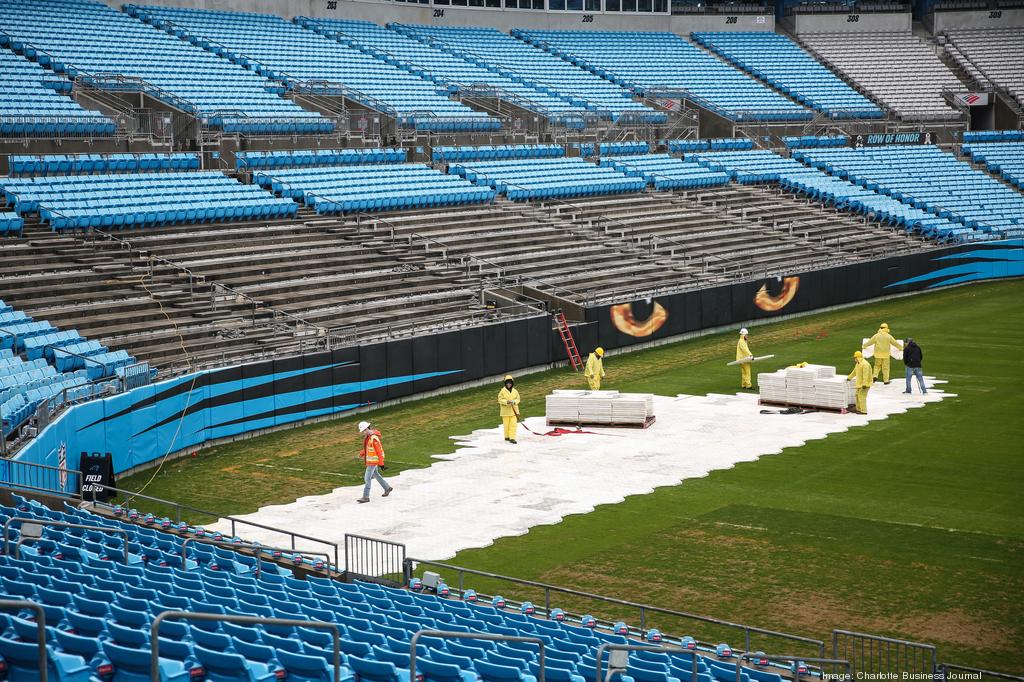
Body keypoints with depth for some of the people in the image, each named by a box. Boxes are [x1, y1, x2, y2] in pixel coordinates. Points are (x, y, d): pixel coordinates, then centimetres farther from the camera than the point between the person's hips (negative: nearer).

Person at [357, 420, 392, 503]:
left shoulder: (374, 438, -24)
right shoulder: (367, 437, 4)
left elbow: (380, 451, -21)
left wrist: (381, 463, -18)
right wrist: (362, 453, 4)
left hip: (373, 461, -10)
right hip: (369, 461, 10)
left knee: (367, 478, -8)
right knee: (376, 475, 22)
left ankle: (366, 497, -3)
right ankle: (387, 488, 38)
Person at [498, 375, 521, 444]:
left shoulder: (515, 391, 6)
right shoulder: (502, 391, -5)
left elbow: (518, 399, 6)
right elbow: (500, 399, -9)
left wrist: (514, 401, -15)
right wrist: (507, 401, -24)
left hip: (514, 410, 2)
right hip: (505, 411, -2)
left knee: (513, 424, -6)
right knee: (506, 425, 5)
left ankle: (512, 438, -6)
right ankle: (507, 437, 22)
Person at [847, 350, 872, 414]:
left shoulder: (864, 364, -21)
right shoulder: (858, 364, 12)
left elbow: (866, 375, -28)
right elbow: (855, 372, 28)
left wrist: (864, 384, -33)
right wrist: (849, 377, 40)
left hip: (864, 384, -10)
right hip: (860, 383, 10)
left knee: (862, 396, -11)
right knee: (858, 395, 17)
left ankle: (864, 411, -11)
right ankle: (859, 409, 26)